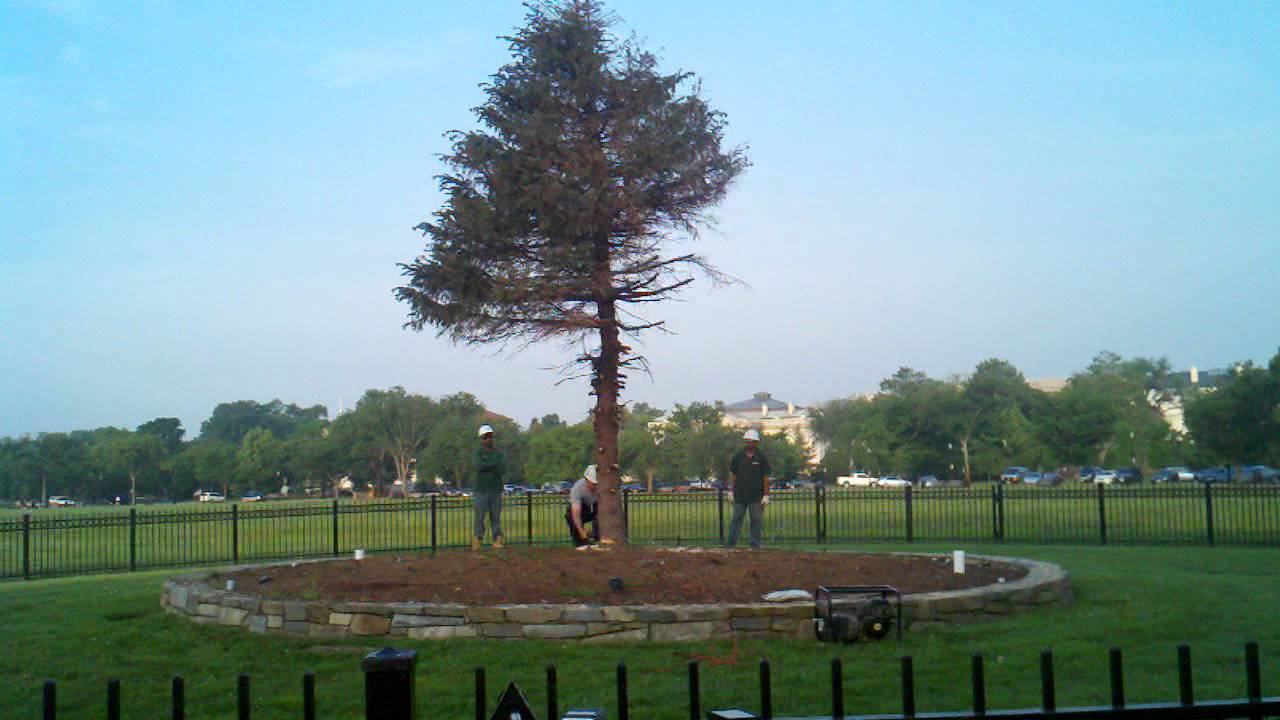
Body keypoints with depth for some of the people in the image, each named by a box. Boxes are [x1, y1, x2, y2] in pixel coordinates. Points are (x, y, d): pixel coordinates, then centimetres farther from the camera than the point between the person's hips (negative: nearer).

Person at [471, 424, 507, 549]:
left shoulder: (499, 453, 11)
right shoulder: (476, 453, 4)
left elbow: (503, 470, -4)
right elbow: (479, 466, -17)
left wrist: (487, 466, -11)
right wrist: (495, 464, -8)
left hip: (496, 489, 3)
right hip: (481, 490, -3)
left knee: (496, 517, 1)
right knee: (480, 516, -6)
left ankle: (497, 541, 3)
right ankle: (478, 540, 0)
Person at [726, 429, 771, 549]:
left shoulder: (761, 458, 0)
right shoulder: (738, 456, 5)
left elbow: (766, 477, 0)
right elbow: (732, 474, 9)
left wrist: (766, 495, -5)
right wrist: (731, 491, 3)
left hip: (756, 496, -1)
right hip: (740, 495, 1)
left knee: (756, 520, 3)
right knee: (736, 519, 3)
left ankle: (755, 543, 10)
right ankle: (731, 542, 7)